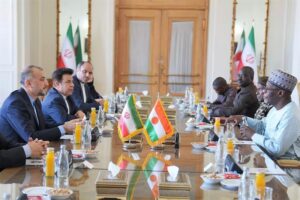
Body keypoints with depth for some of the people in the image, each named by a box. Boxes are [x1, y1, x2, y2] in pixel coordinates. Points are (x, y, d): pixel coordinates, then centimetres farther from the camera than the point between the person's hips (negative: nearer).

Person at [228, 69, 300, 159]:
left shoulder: (291, 116, -27)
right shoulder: (276, 108, 7)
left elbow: (278, 149, -32)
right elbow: (262, 126, 22)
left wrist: (253, 135, -20)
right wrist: (243, 119, 5)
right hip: (269, 155, 9)